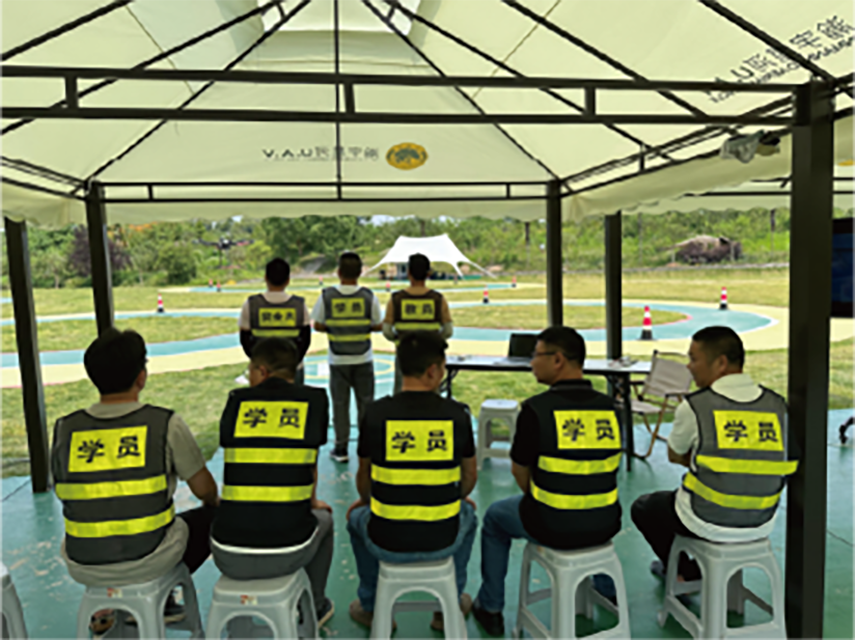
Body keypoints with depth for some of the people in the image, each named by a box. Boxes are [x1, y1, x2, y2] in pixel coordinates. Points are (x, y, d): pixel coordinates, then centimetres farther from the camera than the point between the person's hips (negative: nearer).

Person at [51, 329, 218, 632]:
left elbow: (67, 494, 10)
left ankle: (107, 609, 24)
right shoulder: (166, 424, -16)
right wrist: (214, 502, 18)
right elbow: (205, 491, -6)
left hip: (82, 568, 4)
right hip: (148, 561, -4)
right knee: (211, 516, 20)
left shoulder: (64, 429, -6)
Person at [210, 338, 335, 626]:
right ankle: (314, 608, 44)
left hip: (229, 557, 1)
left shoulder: (237, 400, 2)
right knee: (323, 519, 31)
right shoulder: (314, 400, 0)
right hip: (288, 554, -1)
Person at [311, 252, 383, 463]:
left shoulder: (326, 296, -8)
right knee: (365, 403, 11)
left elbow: (318, 326, -1)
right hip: (363, 359, 0)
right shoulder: (369, 297, -9)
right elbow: (378, 326, -2)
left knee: (340, 404, 10)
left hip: (338, 360, 0)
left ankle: (341, 449, 18)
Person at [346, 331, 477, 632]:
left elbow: (364, 478, 6)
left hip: (386, 543, 0)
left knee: (357, 515, 33)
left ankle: (371, 607, 41)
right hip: (443, 542, 1)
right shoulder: (458, 414, -8)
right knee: (467, 513, 34)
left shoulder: (375, 413, -9)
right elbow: (470, 477, 7)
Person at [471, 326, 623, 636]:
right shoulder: (609, 407, -4)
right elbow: (602, 467, 10)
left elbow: (519, 472, -5)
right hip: (606, 527, 5)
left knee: (495, 516, 24)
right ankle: (608, 590, 52)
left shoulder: (536, 408, -19)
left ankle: (490, 608, 33)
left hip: (553, 529, -4)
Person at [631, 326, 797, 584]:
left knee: (643, 507, 22)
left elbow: (675, 456, 0)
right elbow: (754, 463, 10)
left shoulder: (694, 406, -18)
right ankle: (696, 570, 39)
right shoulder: (778, 405, -4)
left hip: (709, 525, -5)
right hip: (762, 525, 5)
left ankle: (683, 572, 31)